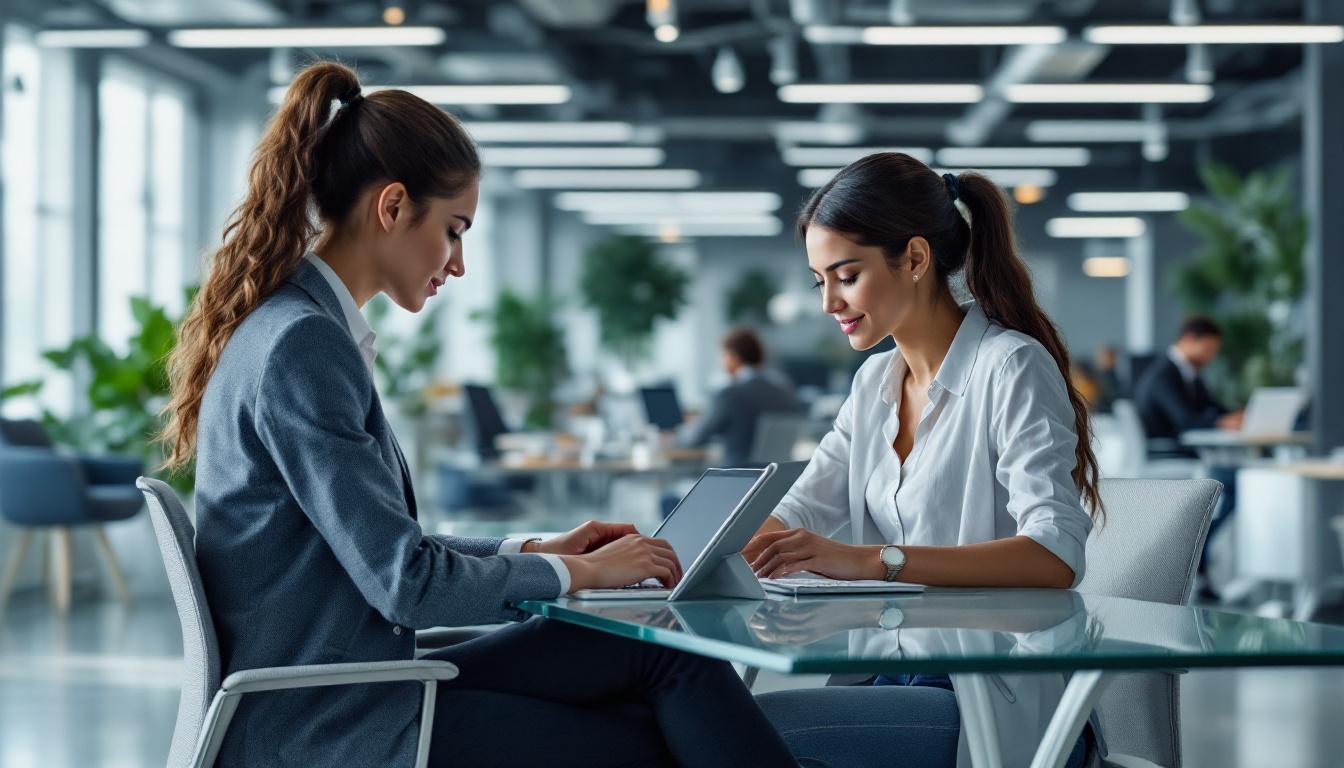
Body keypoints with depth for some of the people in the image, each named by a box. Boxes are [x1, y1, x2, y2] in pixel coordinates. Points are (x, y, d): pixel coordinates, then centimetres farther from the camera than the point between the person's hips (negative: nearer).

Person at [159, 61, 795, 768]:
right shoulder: (303, 346, -18)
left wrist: (539, 550, 12)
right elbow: (405, 581, -21)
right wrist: (576, 572, -7)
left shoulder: (296, 329, 13)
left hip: (337, 699, 9)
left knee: (664, 653, 0)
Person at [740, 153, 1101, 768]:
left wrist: (873, 561, -33)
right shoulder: (875, 383, 16)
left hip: (1004, 707, -7)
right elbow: (796, 517, 15)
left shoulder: (1012, 367, -10)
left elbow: (1055, 556, -23)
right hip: (903, 681, 7)